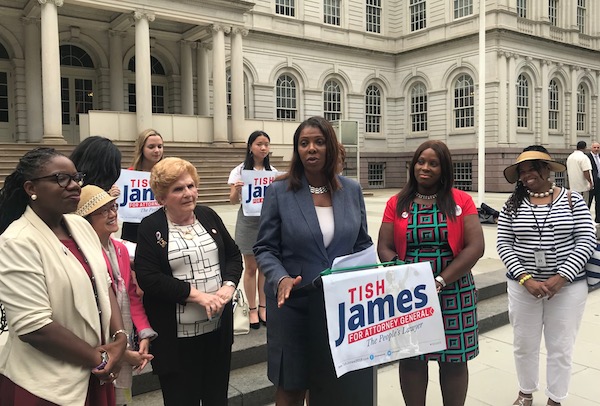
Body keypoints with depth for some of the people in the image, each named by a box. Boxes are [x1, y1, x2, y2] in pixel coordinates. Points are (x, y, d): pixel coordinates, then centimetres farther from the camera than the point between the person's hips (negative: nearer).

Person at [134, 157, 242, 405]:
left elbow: (234, 254, 10)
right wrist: (196, 294, -21)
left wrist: (229, 285, -9)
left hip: (218, 326, 4)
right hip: (176, 335, -4)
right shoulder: (151, 227, -8)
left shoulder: (208, 216, 6)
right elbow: (148, 278, -16)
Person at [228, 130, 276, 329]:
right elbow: (233, 201, -4)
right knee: (251, 267, 5)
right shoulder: (240, 170, -3)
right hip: (248, 220, -3)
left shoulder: (272, 171, 6)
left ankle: (263, 307, 21)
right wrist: (236, 190, -25)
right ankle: (252, 309, 15)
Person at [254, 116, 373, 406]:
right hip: (294, 305, -2)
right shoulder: (279, 192, -6)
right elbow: (264, 249, -5)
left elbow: (362, 244, 10)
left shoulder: (351, 190, 4)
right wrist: (281, 279, -22)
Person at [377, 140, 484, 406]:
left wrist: (440, 281, -16)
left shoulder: (461, 201, 1)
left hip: (454, 293, 0)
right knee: (411, 358, 9)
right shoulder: (397, 203, 4)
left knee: (454, 358, 9)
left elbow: (475, 247, -7)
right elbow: (384, 248, 1)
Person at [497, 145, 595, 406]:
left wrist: (560, 278, -16)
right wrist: (526, 279, -15)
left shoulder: (572, 200, -3)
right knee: (524, 344, 14)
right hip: (523, 286, 1)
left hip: (568, 287, -1)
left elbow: (587, 241, -7)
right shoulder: (513, 205, -1)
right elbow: (503, 244, -4)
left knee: (561, 347, 10)